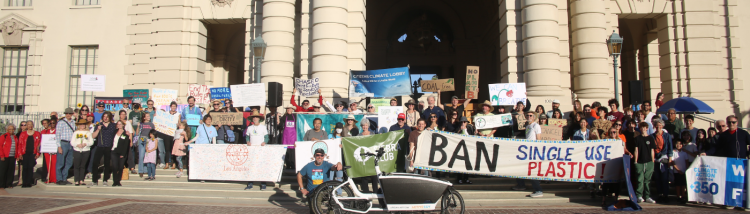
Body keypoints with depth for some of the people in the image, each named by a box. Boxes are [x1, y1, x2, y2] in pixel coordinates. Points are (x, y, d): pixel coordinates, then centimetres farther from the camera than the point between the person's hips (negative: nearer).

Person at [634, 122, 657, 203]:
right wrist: (635, 161, -2)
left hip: (649, 162, 2)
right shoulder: (637, 138, 5)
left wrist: (653, 161, 6)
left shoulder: (650, 138, 9)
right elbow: (636, 150, 2)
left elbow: (652, 151, 10)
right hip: (640, 162, -2)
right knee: (640, 180, -3)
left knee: (647, 180, 6)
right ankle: (639, 196, 3)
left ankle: (647, 197, 13)